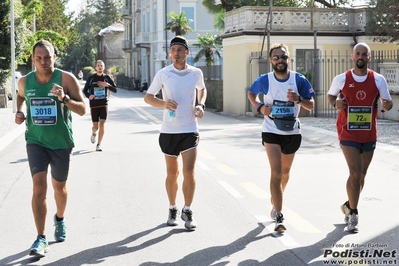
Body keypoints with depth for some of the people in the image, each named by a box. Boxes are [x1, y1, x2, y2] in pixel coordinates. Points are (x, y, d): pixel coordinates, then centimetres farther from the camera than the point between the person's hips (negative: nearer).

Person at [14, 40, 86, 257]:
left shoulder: (66, 79, -11)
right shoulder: (25, 81, -2)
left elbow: (82, 110, -13)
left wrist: (64, 98, -29)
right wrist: (19, 111, 3)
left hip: (61, 143, -1)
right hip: (36, 141, 1)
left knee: (59, 187, 16)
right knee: (39, 187, -14)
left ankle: (59, 219, 46)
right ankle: (41, 239, -10)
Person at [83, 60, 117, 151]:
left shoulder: (107, 78, 2)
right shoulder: (91, 78, 0)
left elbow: (115, 90, 3)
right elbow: (85, 90, 7)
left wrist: (108, 85, -16)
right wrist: (89, 96, -14)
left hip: (104, 104, 0)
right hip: (94, 105, 0)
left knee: (102, 124, -13)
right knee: (96, 126, 2)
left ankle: (99, 145, -4)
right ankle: (93, 134, 40)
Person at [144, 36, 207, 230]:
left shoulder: (196, 73, 0)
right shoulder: (163, 74, -5)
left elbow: (202, 90, 20)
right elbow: (147, 97, 0)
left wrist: (201, 105, 0)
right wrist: (163, 103, -20)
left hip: (190, 129, 0)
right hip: (168, 130, 0)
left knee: (189, 172, -8)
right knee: (172, 173, 10)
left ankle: (187, 211, 5)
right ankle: (172, 209, 27)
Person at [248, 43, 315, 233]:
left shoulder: (299, 80, -8)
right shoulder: (264, 80, -8)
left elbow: (311, 106, -4)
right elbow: (251, 94, 11)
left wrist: (298, 99, -25)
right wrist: (259, 107, -8)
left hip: (292, 133, 2)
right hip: (271, 132, -2)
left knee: (285, 172, 19)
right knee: (276, 172, -12)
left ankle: (275, 200, 47)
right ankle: (279, 216, -10)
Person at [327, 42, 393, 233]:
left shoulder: (378, 79, -2)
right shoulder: (341, 79, -4)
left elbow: (388, 101, 3)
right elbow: (330, 95, 12)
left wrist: (386, 105, -20)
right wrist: (335, 103, -10)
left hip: (369, 135, 3)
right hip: (348, 134, -3)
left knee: (362, 174, 14)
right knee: (355, 172, -13)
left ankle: (349, 206, 36)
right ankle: (353, 215, -1)